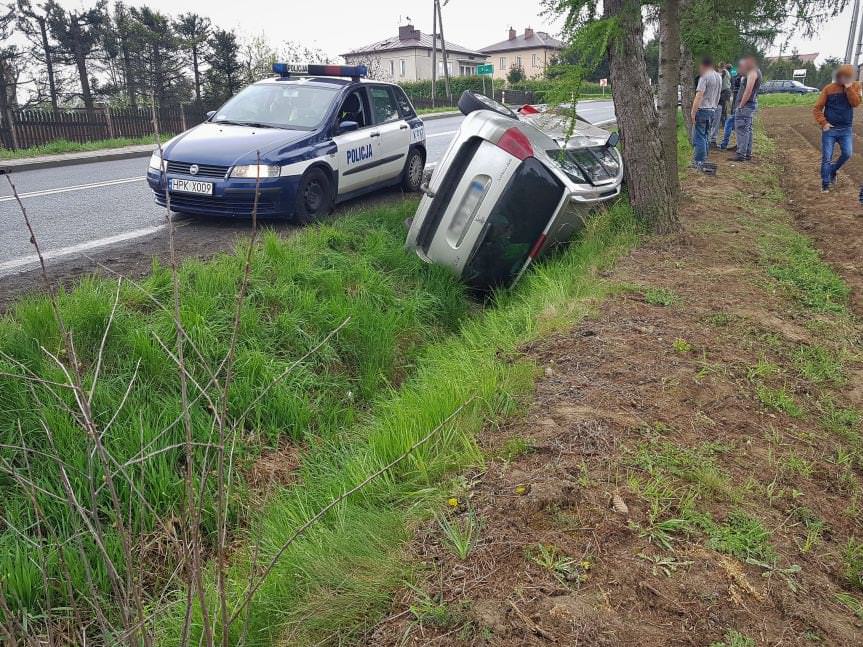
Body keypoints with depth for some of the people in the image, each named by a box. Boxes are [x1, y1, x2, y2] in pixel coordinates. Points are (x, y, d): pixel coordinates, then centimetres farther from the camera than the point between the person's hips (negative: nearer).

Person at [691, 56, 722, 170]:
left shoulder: (704, 77, -13)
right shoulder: (719, 77, 13)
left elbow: (699, 96, -19)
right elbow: (718, 95, 19)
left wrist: (693, 113, -18)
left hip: (702, 110, -8)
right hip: (713, 110, 8)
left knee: (699, 137, -5)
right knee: (706, 136, 15)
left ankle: (699, 161, -7)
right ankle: (704, 159, 19)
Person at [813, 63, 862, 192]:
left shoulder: (855, 86, 2)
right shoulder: (829, 88, -5)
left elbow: (855, 103, -13)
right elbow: (817, 109, -4)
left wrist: (849, 88, -18)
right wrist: (823, 123, -13)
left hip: (846, 129, 2)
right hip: (829, 129, -2)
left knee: (847, 154, -7)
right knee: (827, 157, -1)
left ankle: (833, 170, 22)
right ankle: (825, 183, 11)